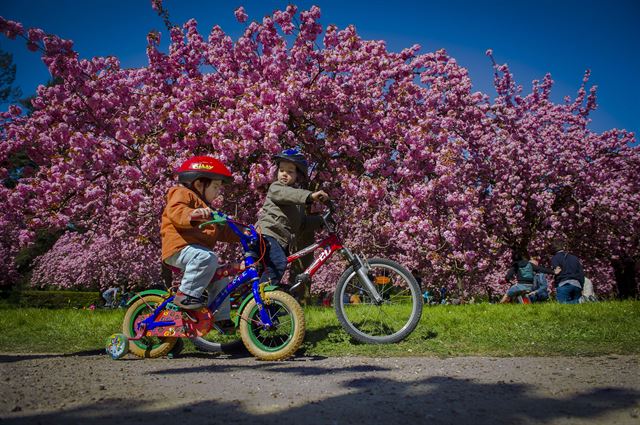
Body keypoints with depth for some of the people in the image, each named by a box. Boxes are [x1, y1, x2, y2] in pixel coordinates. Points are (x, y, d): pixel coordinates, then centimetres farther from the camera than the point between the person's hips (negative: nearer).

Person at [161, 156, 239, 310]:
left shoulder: (204, 205, 30)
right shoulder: (182, 193, -1)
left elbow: (221, 231, 30)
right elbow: (175, 211, -25)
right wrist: (192, 214, -44)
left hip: (199, 249, 10)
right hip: (180, 247, -10)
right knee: (207, 258, -36)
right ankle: (186, 294, -29)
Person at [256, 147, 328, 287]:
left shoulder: (297, 199, 22)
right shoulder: (275, 187, -2)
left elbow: (302, 222, 21)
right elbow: (286, 194, -26)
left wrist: (321, 220, 6)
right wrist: (310, 196, -41)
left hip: (283, 240, 8)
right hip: (268, 233, -8)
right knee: (279, 263, -29)